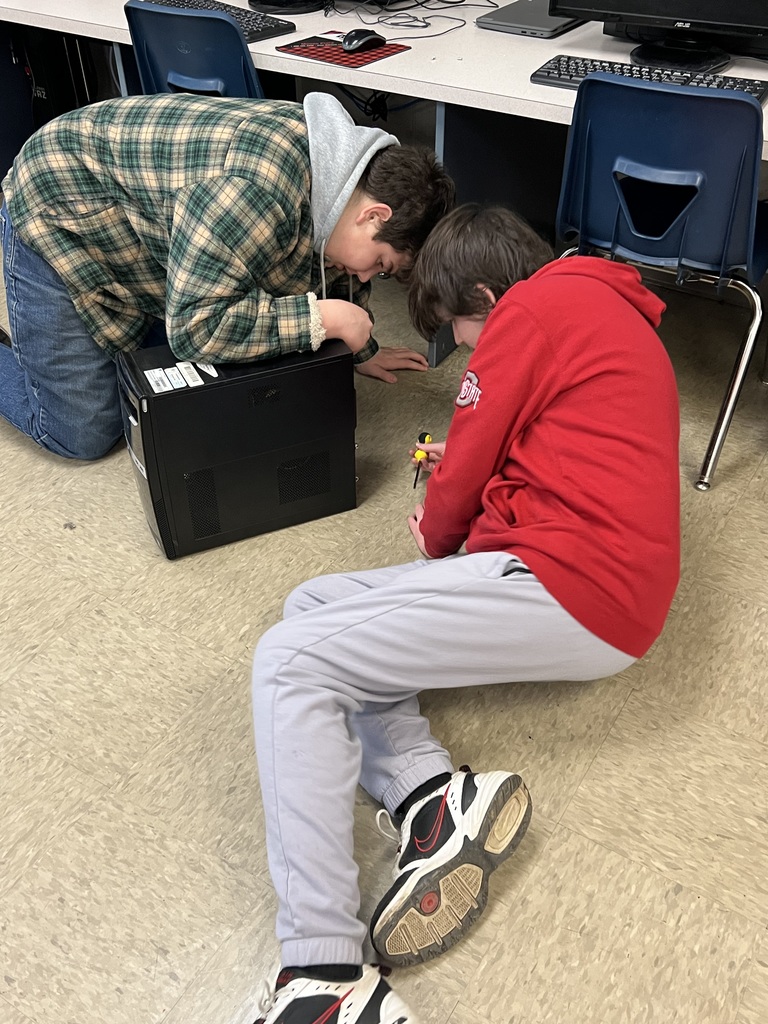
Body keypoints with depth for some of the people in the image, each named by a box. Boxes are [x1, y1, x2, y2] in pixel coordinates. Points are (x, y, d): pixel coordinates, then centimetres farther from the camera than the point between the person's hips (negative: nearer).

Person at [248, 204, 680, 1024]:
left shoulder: (534, 307, -5)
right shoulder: (613, 310, 25)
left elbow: (461, 482, -5)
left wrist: (435, 538, 15)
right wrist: (469, 463, 20)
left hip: (568, 584, -10)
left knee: (289, 663, -11)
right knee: (312, 610, 10)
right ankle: (431, 795, -7)